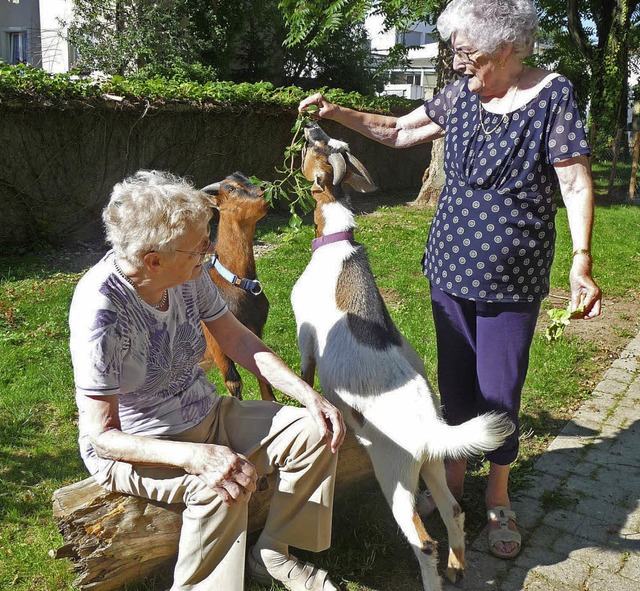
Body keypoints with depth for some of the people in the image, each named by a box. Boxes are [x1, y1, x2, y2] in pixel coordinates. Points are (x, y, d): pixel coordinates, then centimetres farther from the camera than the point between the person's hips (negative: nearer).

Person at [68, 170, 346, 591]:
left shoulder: (190, 274, -13)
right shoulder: (101, 308, -30)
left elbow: (238, 340, 0)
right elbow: (101, 436, -26)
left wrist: (312, 398, -9)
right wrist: (194, 455, -41)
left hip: (206, 415, 7)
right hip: (132, 447, -6)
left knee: (316, 433, -6)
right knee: (224, 487, -34)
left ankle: (273, 556, 11)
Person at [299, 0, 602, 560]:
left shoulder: (552, 95, -10)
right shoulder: (462, 93, 4)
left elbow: (575, 181, -13)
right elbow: (399, 131, 14)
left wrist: (581, 261, -22)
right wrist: (339, 113, 4)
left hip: (512, 280, -4)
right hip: (451, 267, 5)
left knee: (499, 391, 4)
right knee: (454, 380, 15)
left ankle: (498, 497, 27)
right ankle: (454, 475, 35)